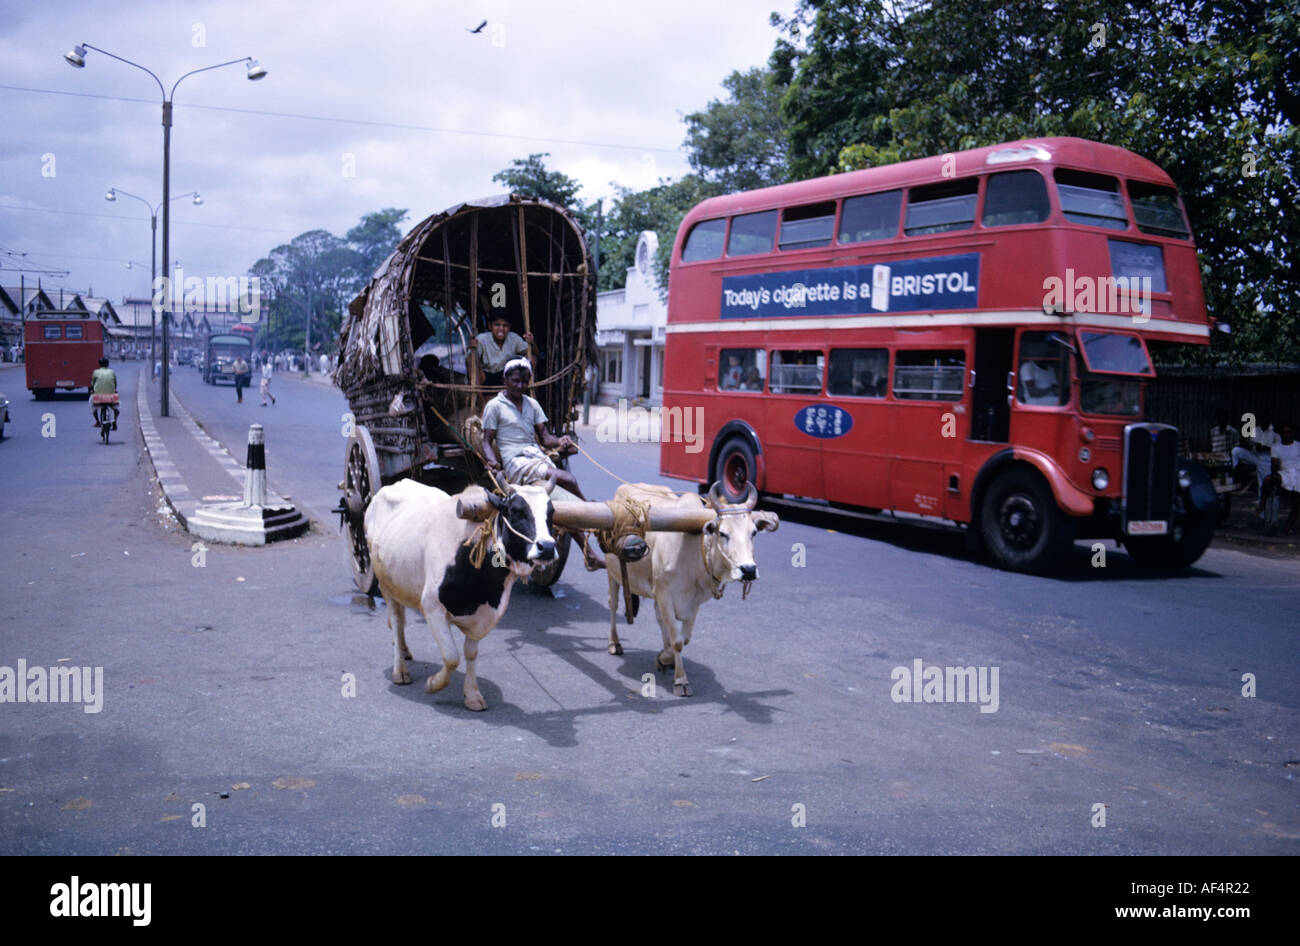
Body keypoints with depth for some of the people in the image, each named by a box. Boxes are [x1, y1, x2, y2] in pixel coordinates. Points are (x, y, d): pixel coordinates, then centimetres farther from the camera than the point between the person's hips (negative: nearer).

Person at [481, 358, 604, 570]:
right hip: (515, 462, -5)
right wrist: (493, 462, -17)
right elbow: (487, 441, 4)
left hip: (539, 458, 5)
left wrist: (559, 442, -7)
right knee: (566, 479, -28)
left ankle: (589, 554, -20)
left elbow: (544, 436, 16)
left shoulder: (532, 405, 21)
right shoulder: (494, 406, 7)